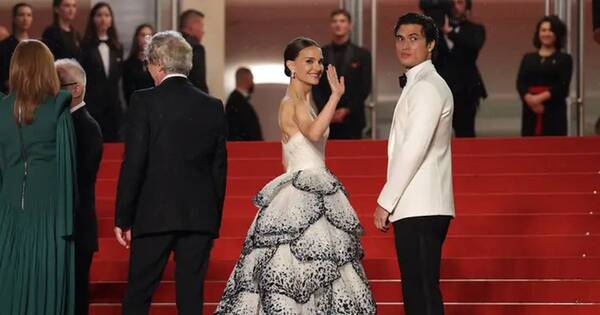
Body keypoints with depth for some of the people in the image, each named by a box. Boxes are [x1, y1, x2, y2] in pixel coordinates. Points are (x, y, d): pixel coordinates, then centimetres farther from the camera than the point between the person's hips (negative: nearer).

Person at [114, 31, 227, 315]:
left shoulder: (144, 102, -6)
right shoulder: (213, 107, 7)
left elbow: (133, 163, -9)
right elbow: (219, 167, 10)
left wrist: (122, 218, -3)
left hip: (155, 216, -3)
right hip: (200, 217, 4)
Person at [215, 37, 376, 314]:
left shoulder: (301, 102, 17)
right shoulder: (294, 103, -13)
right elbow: (313, 132, -35)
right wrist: (336, 95, -30)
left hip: (311, 195, 10)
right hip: (304, 197, -10)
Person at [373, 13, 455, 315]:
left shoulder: (427, 87, -10)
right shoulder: (417, 84, 22)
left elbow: (414, 149, -17)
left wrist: (385, 202, -14)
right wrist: (390, 201, 19)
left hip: (419, 210, -10)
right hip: (419, 208, 10)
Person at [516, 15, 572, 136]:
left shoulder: (564, 59, 5)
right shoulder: (528, 58, 15)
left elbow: (563, 86, -6)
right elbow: (520, 82, 4)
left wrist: (541, 98, -17)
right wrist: (529, 98, -16)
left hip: (554, 111, -3)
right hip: (531, 110, 3)